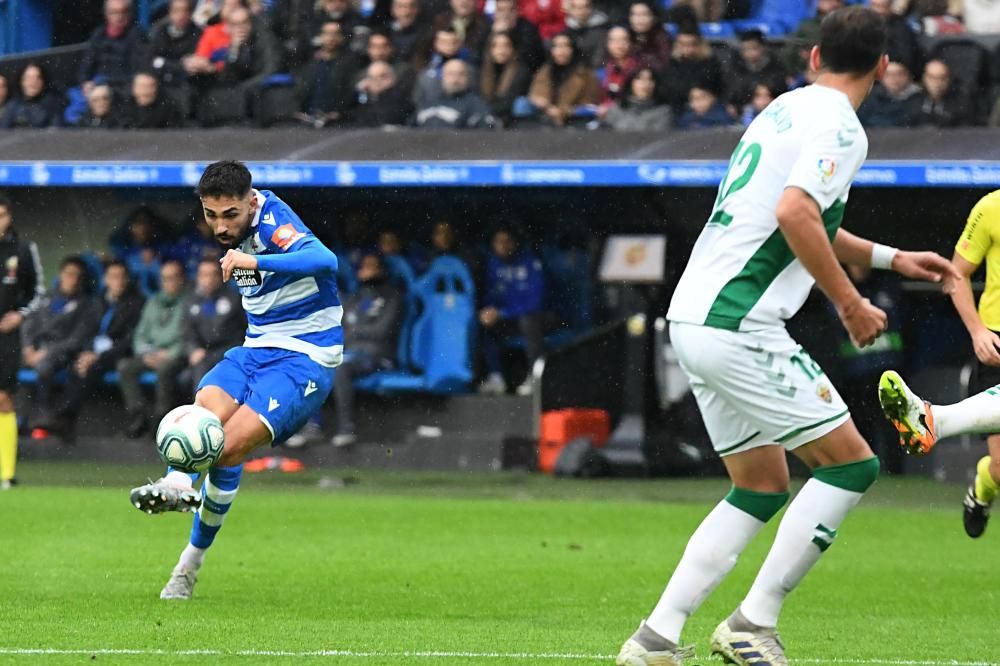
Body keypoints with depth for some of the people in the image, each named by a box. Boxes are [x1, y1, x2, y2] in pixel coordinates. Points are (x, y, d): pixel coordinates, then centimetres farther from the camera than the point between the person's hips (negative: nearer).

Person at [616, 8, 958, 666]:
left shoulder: (788, 108, 19)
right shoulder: (840, 127, -9)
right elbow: (796, 216, -24)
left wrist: (890, 257, 36)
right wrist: (850, 303, -13)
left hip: (694, 318, 9)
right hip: (739, 329, -9)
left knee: (763, 486, 16)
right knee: (852, 463, -4)